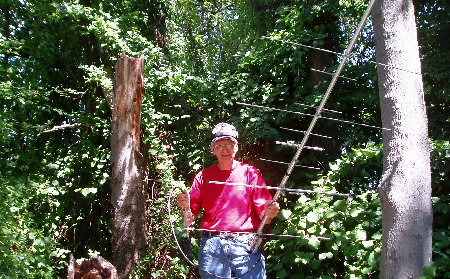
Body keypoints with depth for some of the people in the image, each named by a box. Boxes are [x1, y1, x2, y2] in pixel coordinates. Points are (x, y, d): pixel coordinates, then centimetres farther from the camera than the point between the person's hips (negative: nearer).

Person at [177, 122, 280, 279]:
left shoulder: (250, 173, 4)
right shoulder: (203, 177, 8)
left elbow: (263, 217, 1)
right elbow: (190, 219, 7)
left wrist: (269, 213, -20)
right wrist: (185, 207, -14)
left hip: (245, 245, -1)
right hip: (211, 246, 2)